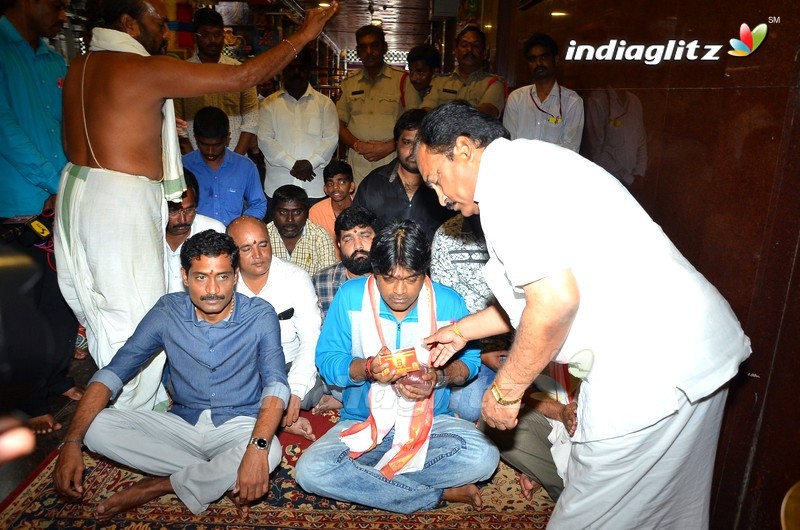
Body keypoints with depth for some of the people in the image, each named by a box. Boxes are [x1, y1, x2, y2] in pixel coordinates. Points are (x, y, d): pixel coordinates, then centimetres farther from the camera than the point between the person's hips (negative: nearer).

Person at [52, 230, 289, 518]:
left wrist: (257, 447, -39)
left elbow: (275, 383, -22)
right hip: (182, 423, 3)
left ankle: (157, 486, -12)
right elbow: (113, 372, -6)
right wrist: (71, 442, -18)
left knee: (270, 452, -35)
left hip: (238, 426, -2)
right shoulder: (167, 312, -6)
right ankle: (223, 477, -14)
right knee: (97, 427, -18)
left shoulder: (260, 316, -13)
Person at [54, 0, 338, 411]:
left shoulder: (78, 67, 11)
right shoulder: (147, 69, -14)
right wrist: (302, 36, -6)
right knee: (138, 325, 1)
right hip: (123, 204, -9)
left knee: (101, 317, 19)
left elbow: (72, 145, 18)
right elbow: (241, 77, -15)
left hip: (78, 190, 9)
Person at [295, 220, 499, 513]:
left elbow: (469, 362, 3)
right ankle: (440, 493, -15)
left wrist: (439, 376, -19)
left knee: (483, 457, -29)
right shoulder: (350, 296, -8)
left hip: (430, 420, 0)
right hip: (363, 422, 1)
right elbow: (326, 359, -6)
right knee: (310, 470, -27)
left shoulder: (449, 303, -6)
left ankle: (367, 480, -11)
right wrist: (367, 368, -26)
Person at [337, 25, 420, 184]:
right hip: (357, 163, 2)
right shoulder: (349, 83, 16)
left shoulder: (403, 81, 6)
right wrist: (358, 145, -5)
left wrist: (389, 146, -10)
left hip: (391, 162, -2)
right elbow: (339, 124, 13)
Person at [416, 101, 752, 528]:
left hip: (650, 365, -11)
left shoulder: (504, 177, -13)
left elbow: (556, 299, -24)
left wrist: (505, 390, -9)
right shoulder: (530, 162, 18)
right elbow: (542, 291, 24)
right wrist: (463, 330, 32)